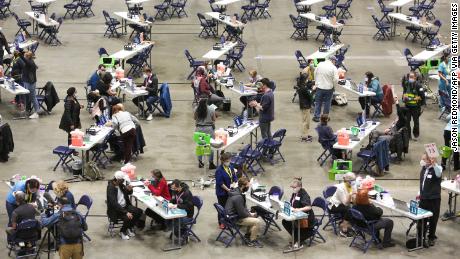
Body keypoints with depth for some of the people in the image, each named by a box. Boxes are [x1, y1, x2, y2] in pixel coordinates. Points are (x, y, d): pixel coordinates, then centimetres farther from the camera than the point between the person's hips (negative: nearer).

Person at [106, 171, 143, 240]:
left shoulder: (121, 184, 2)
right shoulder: (110, 188, -22)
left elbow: (129, 193, 19)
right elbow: (114, 203, -28)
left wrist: (130, 190, -8)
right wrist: (126, 212, -33)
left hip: (125, 206, 8)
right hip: (115, 210, -8)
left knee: (139, 211, -10)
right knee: (128, 217, -30)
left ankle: (129, 228, 10)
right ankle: (122, 232, 0)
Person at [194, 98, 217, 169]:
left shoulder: (197, 109, -7)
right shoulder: (211, 109, -14)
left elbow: (195, 118, 7)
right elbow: (214, 119, -5)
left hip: (199, 129, 3)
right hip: (209, 129, -3)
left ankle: (200, 162, 21)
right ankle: (211, 163, 10)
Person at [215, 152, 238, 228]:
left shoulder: (230, 168, 3)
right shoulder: (219, 170, -18)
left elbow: (235, 177, 8)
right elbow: (220, 182, -19)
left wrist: (234, 183, -13)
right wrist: (227, 189, -20)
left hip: (230, 191, 6)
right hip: (222, 192, -6)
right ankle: (221, 223, 20)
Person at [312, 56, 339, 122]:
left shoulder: (320, 64, -3)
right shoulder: (333, 68, -14)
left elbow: (315, 74, 7)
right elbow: (335, 80, -15)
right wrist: (333, 85, 8)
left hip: (319, 87, 3)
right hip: (328, 88, -3)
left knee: (318, 102, 14)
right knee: (327, 103, 12)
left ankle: (316, 116, 16)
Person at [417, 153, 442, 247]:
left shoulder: (436, 169, -16)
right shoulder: (423, 169, 4)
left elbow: (439, 173, -42)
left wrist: (434, 164, -58)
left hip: (434, 199, -5)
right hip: (423, 198, 5)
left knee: (433, 220, 8)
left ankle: (431, 237, 26)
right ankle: (421, 238, 21)